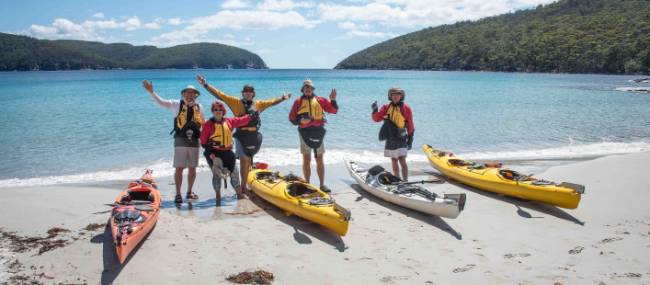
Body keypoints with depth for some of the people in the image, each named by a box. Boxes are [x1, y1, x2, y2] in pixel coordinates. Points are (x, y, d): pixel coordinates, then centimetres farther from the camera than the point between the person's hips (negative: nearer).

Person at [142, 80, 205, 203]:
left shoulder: (199, 107, 9)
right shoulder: (176, 104, 0)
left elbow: (204, 123, 18)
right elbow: (161, 102, -9)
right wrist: (151, 92, -22)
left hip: (194, 141, 3)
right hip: (180, 141, -3)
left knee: (192, 168, 10)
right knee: (179, 168, -2)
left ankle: (189, 192, 25)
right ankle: (178, 194, 7)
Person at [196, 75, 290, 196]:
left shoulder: (258, 104, 13)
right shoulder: (236, 102, 0)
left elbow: (272, 102, 29)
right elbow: (220, 95, -3)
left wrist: (283, 98, 34)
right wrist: (205, 84, -8)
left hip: (254, 136, 5)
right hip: (242, 135, -5)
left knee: (248, 161, 10)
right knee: (244, 160, -5)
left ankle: (244, 185, 18)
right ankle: (244, 186, 1)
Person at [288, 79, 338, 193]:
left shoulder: (320, 100, 6)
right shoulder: (298, 102, 3)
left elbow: (334, 110, 3)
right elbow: (291, 118, 1)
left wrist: (333, 100, -13)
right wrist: (300, 121, -17)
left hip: (318, 132, 1)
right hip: (305, 132, -1)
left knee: (319, 160, 6)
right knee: (306, 160, 5)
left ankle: (322, 184, 13)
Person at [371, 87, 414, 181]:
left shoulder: (406, 108, -6)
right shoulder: (386, 107, 5)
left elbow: (410, 126, -3)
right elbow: (377, 118, 4)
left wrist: (410, 140, -5)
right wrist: (375, 110, -15)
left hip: (401, 139, -5)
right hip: (390, 139, 5)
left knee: (402, 160, -15)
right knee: (394, 161, 14)